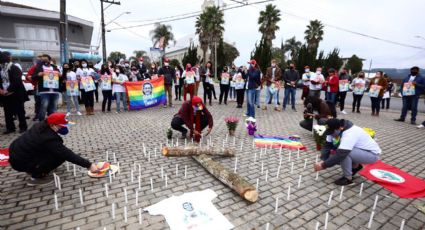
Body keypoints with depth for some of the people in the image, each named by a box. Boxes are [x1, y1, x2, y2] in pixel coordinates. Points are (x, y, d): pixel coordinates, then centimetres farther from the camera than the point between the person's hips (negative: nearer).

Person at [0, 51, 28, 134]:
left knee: (20, 111, 2)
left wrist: (8, 90, -18)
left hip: (15, 94, -6)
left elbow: (16, 81, -16)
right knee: (7, 112, 10)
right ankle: (10, 127, 19)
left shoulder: (14, 68, -8)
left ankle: (23, 127, 11)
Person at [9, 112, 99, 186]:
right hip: (20, 162, -9)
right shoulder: (49, 138, -29)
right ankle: (36, 177, -2)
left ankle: (33, 170, 18)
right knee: (60, 155, -14)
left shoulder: (41, 126, -5)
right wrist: (89, 165, -29)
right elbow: (67, 155, -29)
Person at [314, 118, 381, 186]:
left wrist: (323, 166, -33)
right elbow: (327, 145, -10)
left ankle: (348, 178, -11)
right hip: (359, 151, 8)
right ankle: (355, 166, 15)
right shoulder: (335, 130, -12)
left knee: (343, 154, -32)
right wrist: (322, 160, -23)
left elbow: (340, 154, -39)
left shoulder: (349, 134, -35)